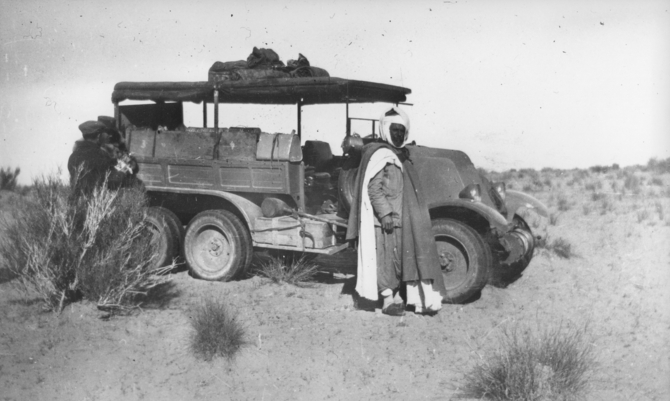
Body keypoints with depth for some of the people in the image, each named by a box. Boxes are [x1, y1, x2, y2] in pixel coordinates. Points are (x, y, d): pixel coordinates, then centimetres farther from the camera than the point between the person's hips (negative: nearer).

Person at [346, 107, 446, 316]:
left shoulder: (401, 155, 19)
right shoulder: (380, 154, -11)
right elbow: (373, 188, -18)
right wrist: (385, 213, -24)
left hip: (405, 219, 9)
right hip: (388, 219, -9)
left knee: (414, 256, 7)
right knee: (389, 259, -1)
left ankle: (420, 300, 11)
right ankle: (389, 300, 9)